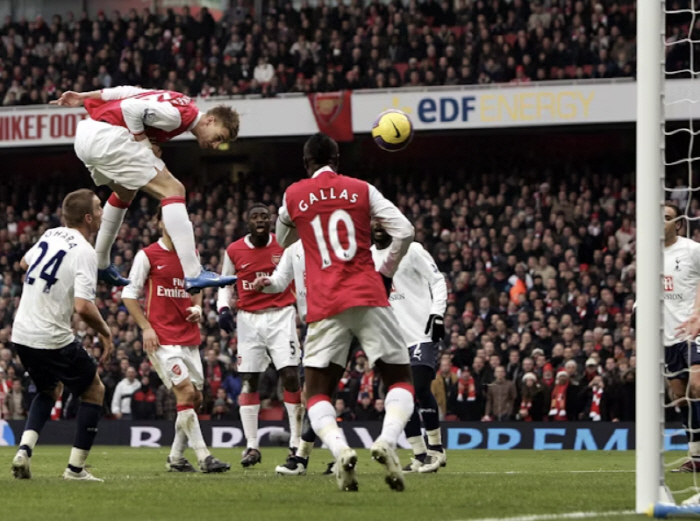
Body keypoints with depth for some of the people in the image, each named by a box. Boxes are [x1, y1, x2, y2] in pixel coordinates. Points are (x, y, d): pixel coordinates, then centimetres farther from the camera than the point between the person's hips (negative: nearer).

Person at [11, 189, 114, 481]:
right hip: (53, 339, -7)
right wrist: (105, 333, -8)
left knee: (49, 390, 29)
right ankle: (76, 468, 8)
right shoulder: (85, 253, -16)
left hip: (21, 334, 7)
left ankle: (25, 449, 7)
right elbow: (83, 307, -24)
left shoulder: (50, 235, 6)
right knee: (94, 391, 12)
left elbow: (24, 263, 27)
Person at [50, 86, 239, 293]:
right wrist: (143, 143, -9)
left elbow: (127, 92, 18)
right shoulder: (180, 115, -10)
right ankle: (193, 275, -18)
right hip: (107, 136, -10)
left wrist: (83, 97, 20)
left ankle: (100, 265, 42)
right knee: (172, 190, -10)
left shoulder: (181, 103, 18)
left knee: (125, 192, 34)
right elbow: (131, 108, -18)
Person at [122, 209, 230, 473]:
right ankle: (204, 458, -17)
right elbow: (129, 294, -1)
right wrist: (146, 327, -10)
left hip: (189, 338, 6)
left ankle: (176, 457, 19)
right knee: (185, 391, -17)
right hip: (162, 339, -6)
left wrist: (197, 307, 6)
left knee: (195, 397, 5)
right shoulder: (147, 256, -3)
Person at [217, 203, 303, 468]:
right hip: (249, 318, 2)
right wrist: (223, 308, -3)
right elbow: (225, 282, 14)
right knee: (249, 380, 0)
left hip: (281, 315, -2)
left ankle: (296, 442, -3)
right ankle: (251, 445, 6)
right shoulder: (234, 251, 1)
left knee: (291, 376, -10)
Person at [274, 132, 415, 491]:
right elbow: (404, 232, 2)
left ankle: (340, 449, -22)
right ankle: (387, 441, -20)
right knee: (400, 379, 10)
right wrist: (386, 274, 15)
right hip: (369, 299, 0)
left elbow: (283, 242, 29)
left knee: (316, 393, 9)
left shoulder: (294, 196, 10)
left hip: (324, 307, 0)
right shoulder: (362, 190, 9)